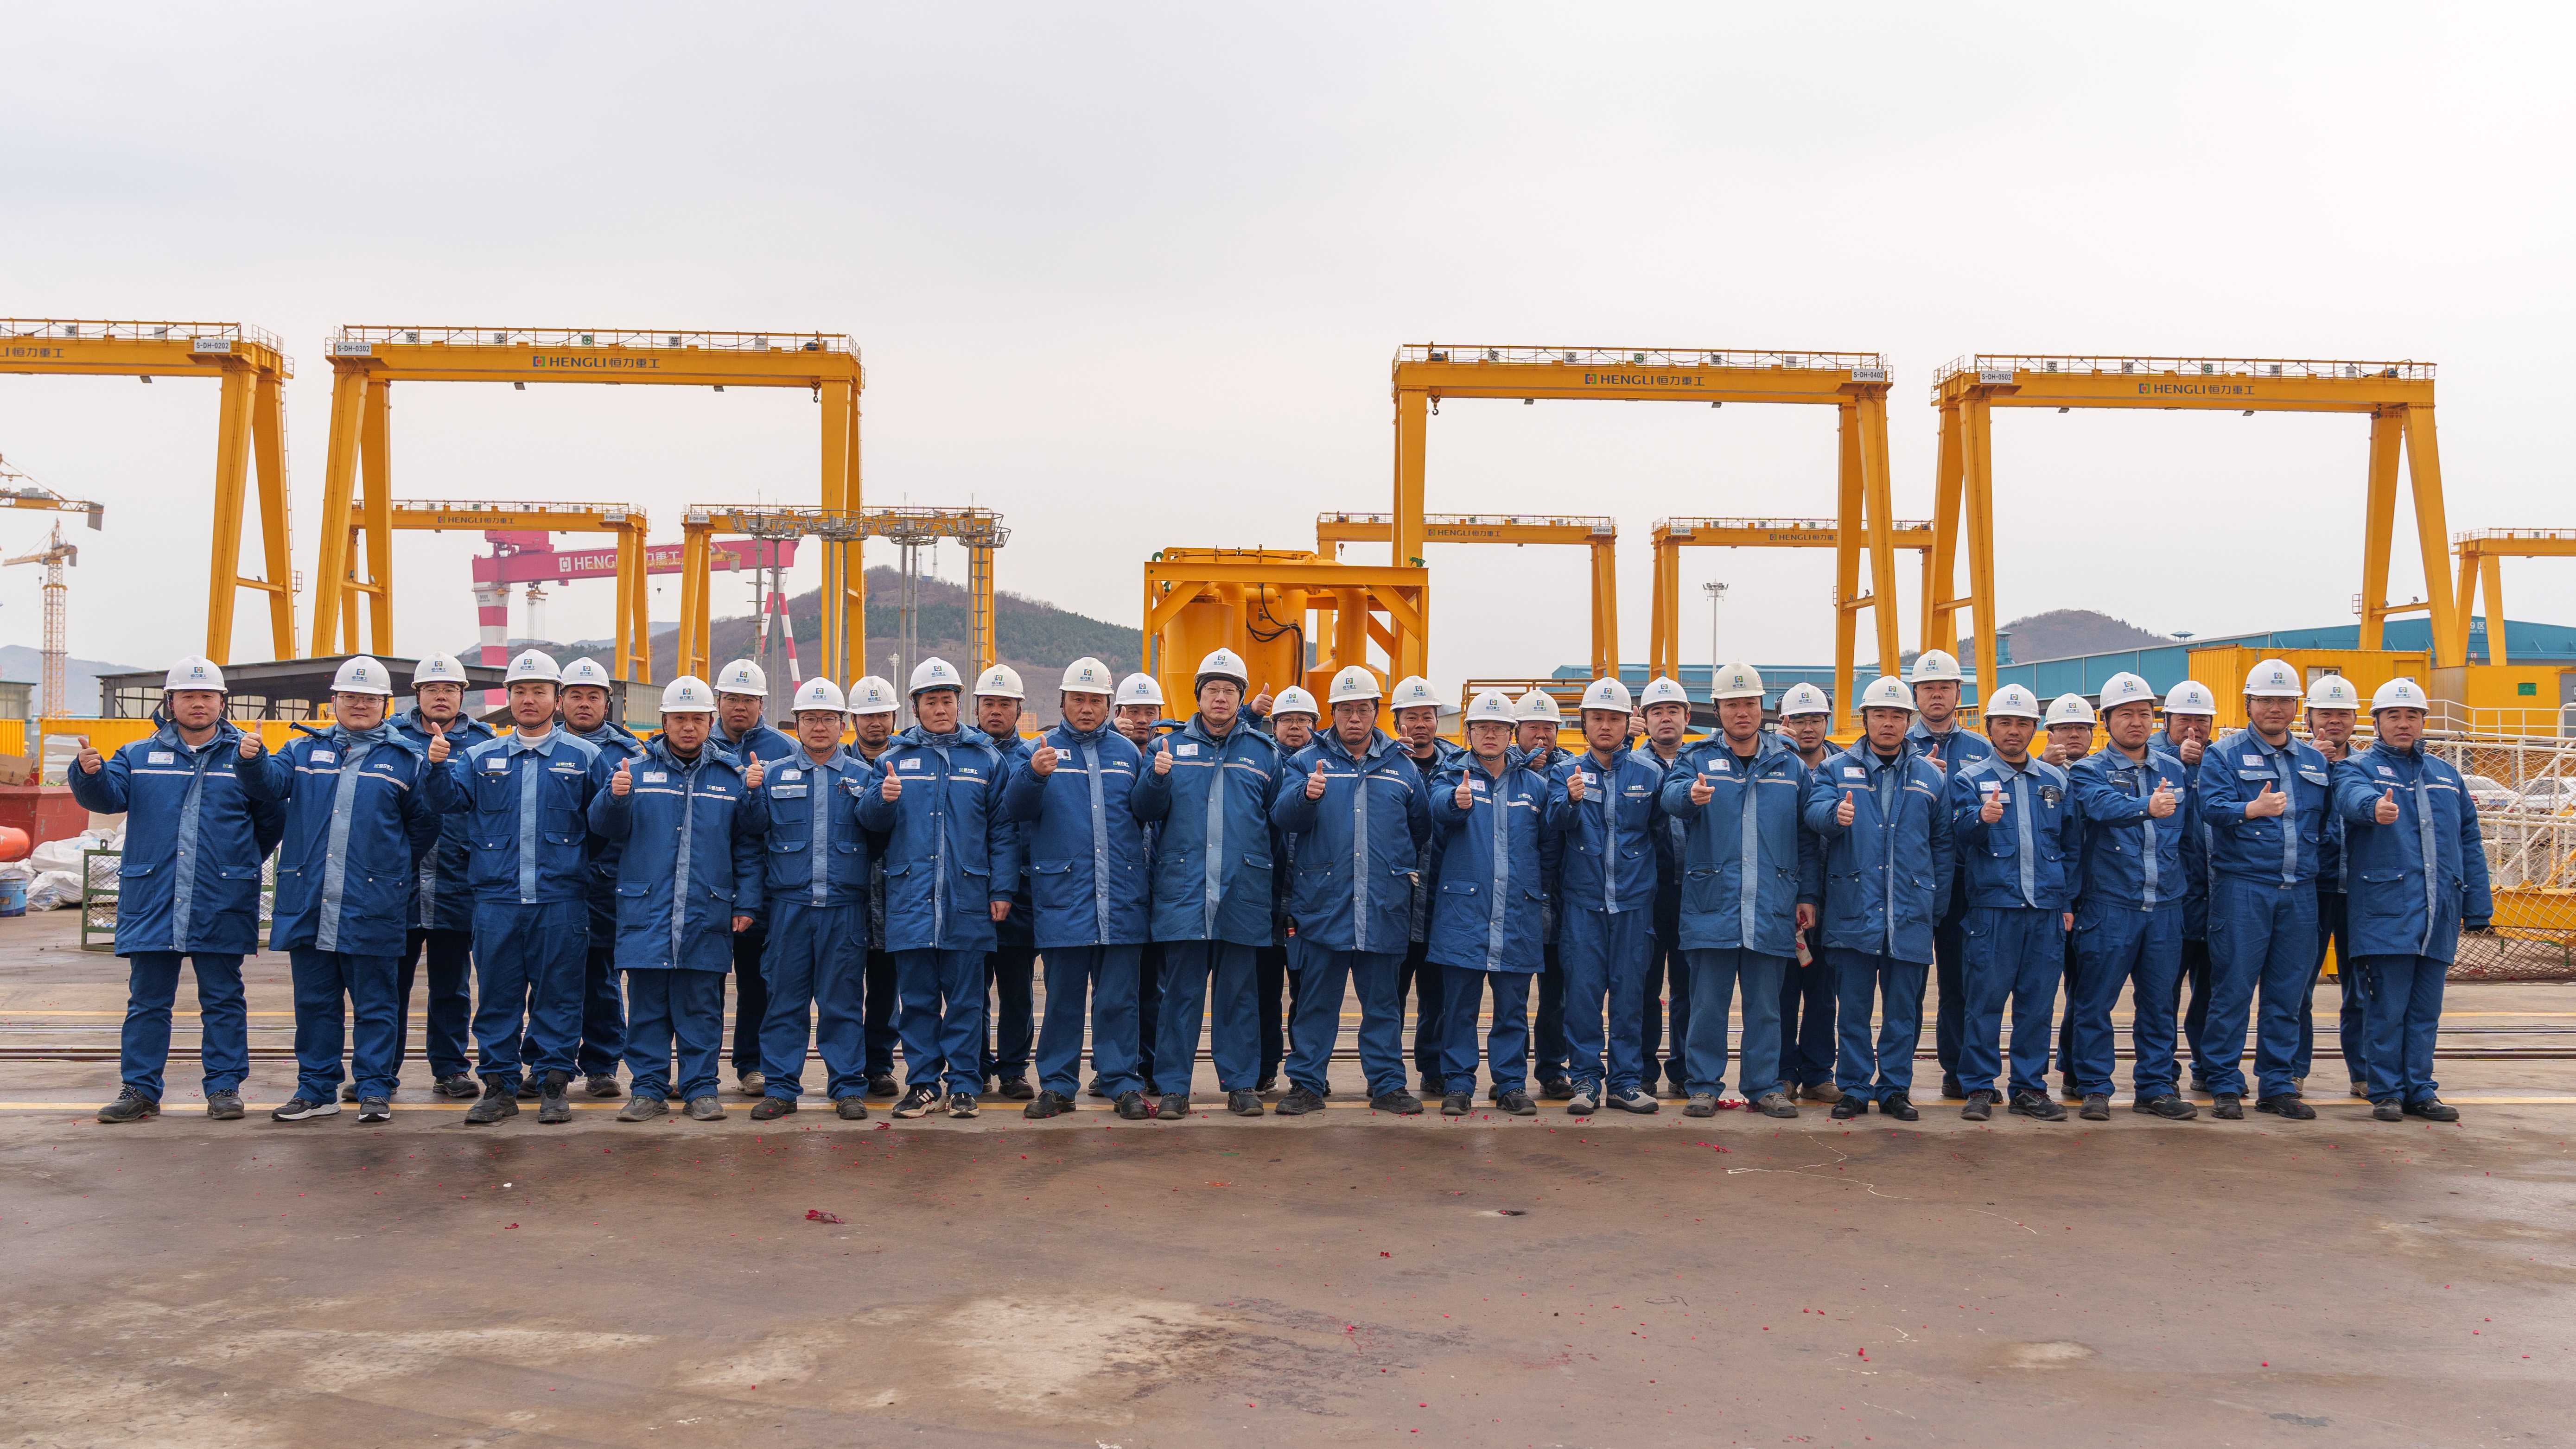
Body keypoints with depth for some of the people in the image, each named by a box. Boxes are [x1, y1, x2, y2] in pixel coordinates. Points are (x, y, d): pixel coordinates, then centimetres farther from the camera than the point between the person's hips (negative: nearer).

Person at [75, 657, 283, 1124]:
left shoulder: (243, 755, 5)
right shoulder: (138, 757, 11)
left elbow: (272, 819, 8)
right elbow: (108, 796, -4)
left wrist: (242, 864, 6)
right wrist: (89, 773, -24)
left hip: (220, 906, -2)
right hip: (151, 902, 2)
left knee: (223, 1001, 5)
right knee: (147, 1000, 7)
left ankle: (225, 1087, 12)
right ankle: (139, 1090, 14)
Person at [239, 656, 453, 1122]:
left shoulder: (405, 759, 6)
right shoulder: (305, 751, 14)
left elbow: (426, 821, 2)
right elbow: (270, 783, 0)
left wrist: (436, 771, -13)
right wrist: (252, 760, -21)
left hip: (372, 905, -3)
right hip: (308, 904, 3)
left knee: (375, 1003, 3)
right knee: (314, 1001, 11)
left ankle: (374, 1089, 11)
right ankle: (316, 1089, 20)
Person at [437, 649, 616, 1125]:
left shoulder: (584, 757, 6)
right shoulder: (481, 757, 12)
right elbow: (452, 801, -3)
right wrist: (437, 768, -19)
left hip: (560, 900, -2)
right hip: (496, 898, 2)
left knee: (557, 992, 3)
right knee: (497, 993, 6)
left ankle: (553, 1083, 12)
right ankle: (499, 1085, 15)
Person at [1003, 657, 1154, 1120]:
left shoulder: (1127, 751, 13)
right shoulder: (1043, 749, 5)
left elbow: (1146, 813, 15)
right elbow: (1016, 807, -10)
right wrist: (1034, 775, -28)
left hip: (1121, 896, 2)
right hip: (1062, 896, -1)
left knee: (1118, 999, 5)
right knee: (1063, 998, 6)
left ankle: (1123, 1083, 12)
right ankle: (1057, 1085, 15)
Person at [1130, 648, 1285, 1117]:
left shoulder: (1263, 751, 11)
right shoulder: (1171, 745, 8)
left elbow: (1279, 818, 15)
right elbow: (1146, 811, 0)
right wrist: (1157, 777, -15)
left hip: (1243, 893, 1)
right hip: (1183, 890, -1)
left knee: (1238, 992, 7)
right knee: (1181, 991, 2)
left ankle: (1241, 1084, 15)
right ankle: (1173, 1087, 8)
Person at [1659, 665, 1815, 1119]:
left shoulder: (1789, 766, 12)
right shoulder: (1696, 759, 5)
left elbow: (1807, 838, 13)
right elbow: (1671, 795, -17)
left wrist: (1807, 895, 7)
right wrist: (1691, 794, -40)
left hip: (1772, 909, 2)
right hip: (1711, 906, -2)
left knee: (1765, 1005, 8)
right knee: (1707, 1004, 2)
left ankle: (1764, 1086, 18)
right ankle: (1703, 1086, 12)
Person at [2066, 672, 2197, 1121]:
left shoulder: (2176, 771, 13)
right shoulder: (2090, 771, -2)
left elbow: (2190, 828, 22)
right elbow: (2104, 805, -26)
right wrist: (2147, 807, -42)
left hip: (2165, 905, 4)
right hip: (2108, 904, -4)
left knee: (2159, 1002, 10)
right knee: (2096, 1001, 0)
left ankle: (2155, 1088, 19)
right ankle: (2095, 1088, 9)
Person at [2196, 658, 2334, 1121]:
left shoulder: (2315, 761, 17)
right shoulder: (2224, 755, 1)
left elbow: (2324, 822, 23)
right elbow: (2212, 806, -15)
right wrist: (2253, 809, -33)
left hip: (2300, 891, 5)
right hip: (2241, 887, -5)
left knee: (2288, 992, 8)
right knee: (2233, 988, -3)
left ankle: (2277, 1085, 16)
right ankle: (2226, 1087, 4)